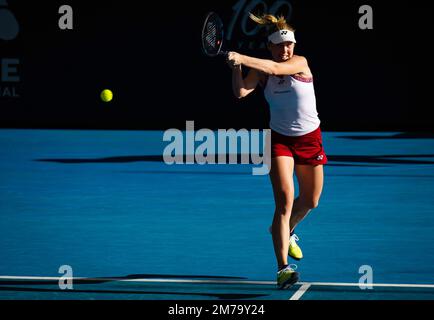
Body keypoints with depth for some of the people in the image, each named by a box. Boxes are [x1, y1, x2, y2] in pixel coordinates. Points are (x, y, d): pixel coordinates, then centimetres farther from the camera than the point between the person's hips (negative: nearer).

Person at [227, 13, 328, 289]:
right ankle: (283, 268, -23)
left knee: (310, 202, 15)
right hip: (280, 140, -1)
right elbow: (241, 92, -22)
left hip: (310, 139, 1)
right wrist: (236, 67, -36)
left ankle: (286, 232, 48)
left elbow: (276, 68, -34)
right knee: (285, 199, -18)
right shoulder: (261, 70, -7)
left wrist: (243, 58, -44)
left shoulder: (300, 63, -14)